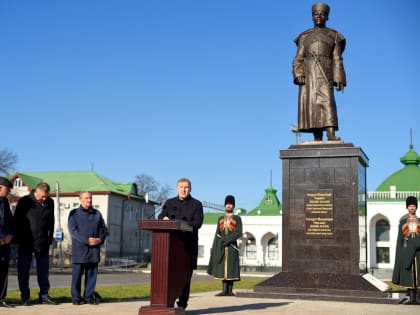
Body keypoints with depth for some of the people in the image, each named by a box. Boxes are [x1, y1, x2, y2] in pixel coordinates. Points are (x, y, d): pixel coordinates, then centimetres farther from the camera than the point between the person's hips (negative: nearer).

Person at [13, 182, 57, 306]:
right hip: (25, 243, -3)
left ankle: (44, 295, 14)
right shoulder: (24, 201, -6)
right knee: (23, 272, 2)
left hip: (43, 244, 3)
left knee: (44, 271, 6)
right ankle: (25, 297, 10)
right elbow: (17, 221, -3)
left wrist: (50, 239, 9)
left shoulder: (50, 203, 5)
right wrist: (17, 240, -5)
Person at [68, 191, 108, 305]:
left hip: (94, 249, 3)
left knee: (92, 274, 5)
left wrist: (100, 239, -7)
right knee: (77, 274, -2)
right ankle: (76, 298, 6)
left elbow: (104, 230, 15)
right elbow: (73, 230, -8)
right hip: (79, 249, -3)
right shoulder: (74, 213, 4)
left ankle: (89, 297, 13)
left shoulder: (97, 214, 16)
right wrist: (87, 240, -16)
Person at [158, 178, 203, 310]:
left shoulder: (196, 204, 6)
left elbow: (197, 223, -8)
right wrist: (164, 218, -20)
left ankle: (182, 304, 6)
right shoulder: (170, 203, 15)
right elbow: (160, 217, 4)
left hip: (188, 245, -2)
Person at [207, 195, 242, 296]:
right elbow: (217, 235, 11)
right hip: (221, 247, 3)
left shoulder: (237, 219, 2)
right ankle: (224, 290, 4)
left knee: (231, 268, -3)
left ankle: (230, 290, 2)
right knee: (222, 268, 1)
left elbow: (239, 233, -9)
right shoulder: (220, 219, 14)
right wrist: (214, 249, 4)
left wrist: (227, 240, -17)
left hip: (232, 247, -3)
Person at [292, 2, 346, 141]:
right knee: (311, 105, -6)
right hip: (308, 73, 2)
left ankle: (331, 135, -31)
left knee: (327, 101, -19)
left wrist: (338, 79, -6)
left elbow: (337, 60, 6)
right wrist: (298, 75, -8)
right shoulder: (305, 36, 18)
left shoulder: (333, 36, 13)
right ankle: (317, 140, -7)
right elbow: (298, 59, 10)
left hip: (325, 74, -2)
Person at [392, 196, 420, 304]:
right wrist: (399, 253, -1)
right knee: (408, 273, -1)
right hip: (407, 250, -1)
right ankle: (411, 297, 4)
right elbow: (400, 238, 4)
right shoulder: (403, 221, 5)